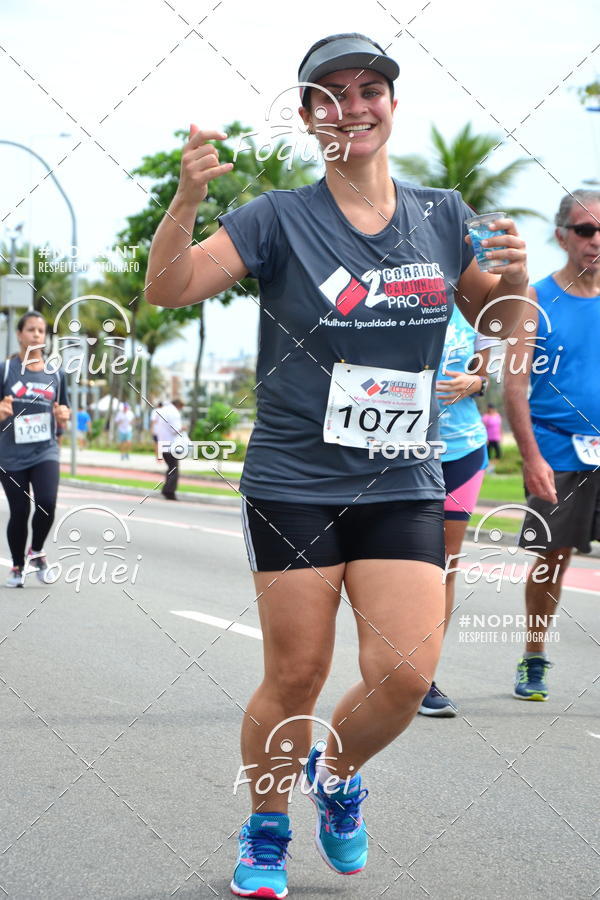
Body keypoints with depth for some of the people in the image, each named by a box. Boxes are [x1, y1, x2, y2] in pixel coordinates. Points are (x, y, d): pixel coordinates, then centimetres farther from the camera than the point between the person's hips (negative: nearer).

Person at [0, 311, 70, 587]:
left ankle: (36, 552, 9)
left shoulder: (56, 374, 8)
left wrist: (63, 416, -7)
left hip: (45, 452, 2)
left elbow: (62, 422, 16)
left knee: (47, 503, -18)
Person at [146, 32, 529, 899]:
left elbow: (494, 321, 19)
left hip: (405, 489, 3)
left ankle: (337, 772, 24)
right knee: (295, 679, 1)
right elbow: (167, 290, -11)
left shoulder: (441, 215, 6)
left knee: (406, 673, -9)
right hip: (294, 486, -2)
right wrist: (186, 199, -28)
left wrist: (512, 278, -4)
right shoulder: (280, 219, -3)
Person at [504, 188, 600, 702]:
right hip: (555, 452, -1)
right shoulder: (536, 302, 0)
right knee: (550, 559, 7)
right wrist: (532, 458, -13)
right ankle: (534, 660, 23)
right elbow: (515, 385, -4)